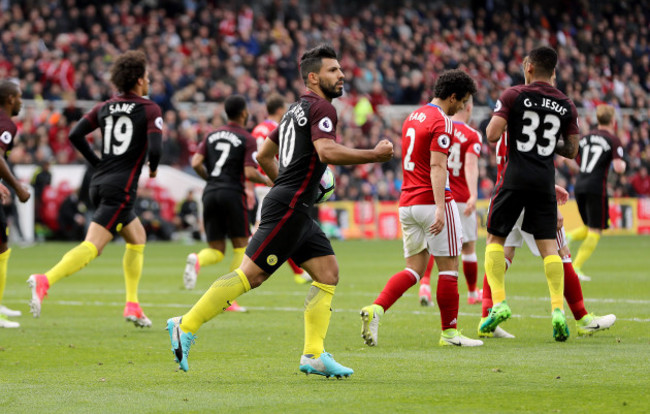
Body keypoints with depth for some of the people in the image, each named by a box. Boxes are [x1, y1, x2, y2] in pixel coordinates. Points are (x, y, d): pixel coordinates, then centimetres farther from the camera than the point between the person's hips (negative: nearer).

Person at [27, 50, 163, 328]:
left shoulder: (105, 107, 12)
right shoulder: (150, 110, -4)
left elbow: (75, 135, 5)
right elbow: (155, 149, -16)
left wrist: (98, 163, 15)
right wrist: (153, 169, 5)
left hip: (100, 183, 8)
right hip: (121, 188, -8)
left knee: (137, 237, 23)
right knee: (92, 247, -16)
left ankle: (132, 305, 18)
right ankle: (45, 280, -36)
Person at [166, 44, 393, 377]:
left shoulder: (297, 110, 21)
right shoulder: (321, 108, -9)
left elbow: (264, 155, 27)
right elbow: (326, 151, -26)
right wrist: (375, 155, -18)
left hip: (295, 211, 10)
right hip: (288, 209, -10)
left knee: (329, 272, 5)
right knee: (251, 274, -10)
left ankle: (313, 355, 1)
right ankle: (186, 326, -6)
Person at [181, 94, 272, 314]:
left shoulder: (211, 135, 13)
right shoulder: (247, 139, -2)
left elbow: (196, 163, 4)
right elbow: (249, 172, -11)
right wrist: (266, 180, 8)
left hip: (210, 193, 5)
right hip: (232, 194, -5)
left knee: (217, 250, 9)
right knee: (240, 246, 7)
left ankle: (197, 260, -27)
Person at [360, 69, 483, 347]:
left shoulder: (413, 117, 15)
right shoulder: (441, 122, -12)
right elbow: (437, 166, -22)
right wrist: (440, 208, -27)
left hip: (407, 202, 8)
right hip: (432, 201, -8)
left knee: (414, 269, 9)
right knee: (448, 267, 2)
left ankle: (375, 309, -12)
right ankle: (450, 332, 6)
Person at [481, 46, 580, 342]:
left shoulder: (514, 95, -4)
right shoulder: (566, 105, 7)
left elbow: (492, 135, -11)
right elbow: (571, 151, 10)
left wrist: (496, 120, 11)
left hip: (515, 176, -3)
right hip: (545, 181, 3)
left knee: (495, 239, 10)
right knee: (548, 245, 5)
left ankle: (499, 302, -4)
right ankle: (558, 309, -8)